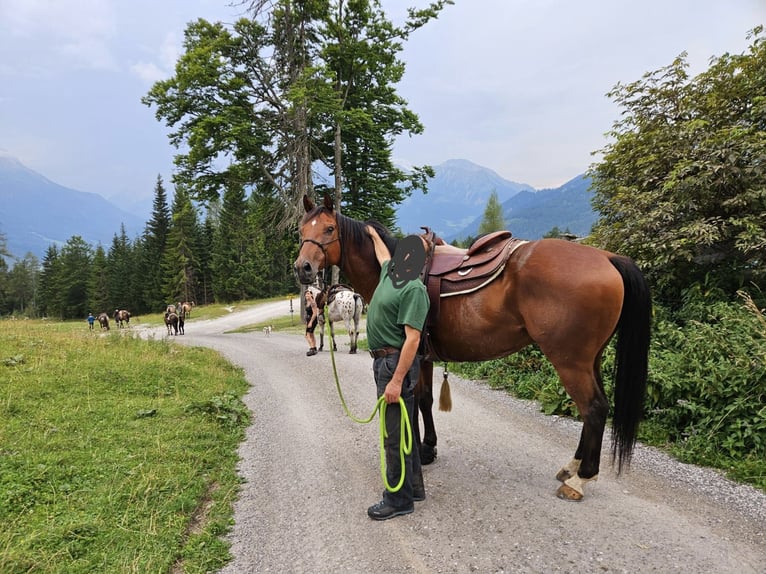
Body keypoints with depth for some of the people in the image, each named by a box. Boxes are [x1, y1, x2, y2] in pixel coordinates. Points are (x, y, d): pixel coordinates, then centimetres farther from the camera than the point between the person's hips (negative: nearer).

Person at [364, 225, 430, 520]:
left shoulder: (414, 289, -18)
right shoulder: (389, 273, 11)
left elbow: (412, 338, -23)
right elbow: (383, 254, 36)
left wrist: (397, 380, -26)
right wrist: (373, 233, 51)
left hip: (396, 363, -10)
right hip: (383, 361, 10)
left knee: (395, 435, -2)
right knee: (400, 430, 18)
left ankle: (399, 500, 11)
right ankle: (413, 487, 31)